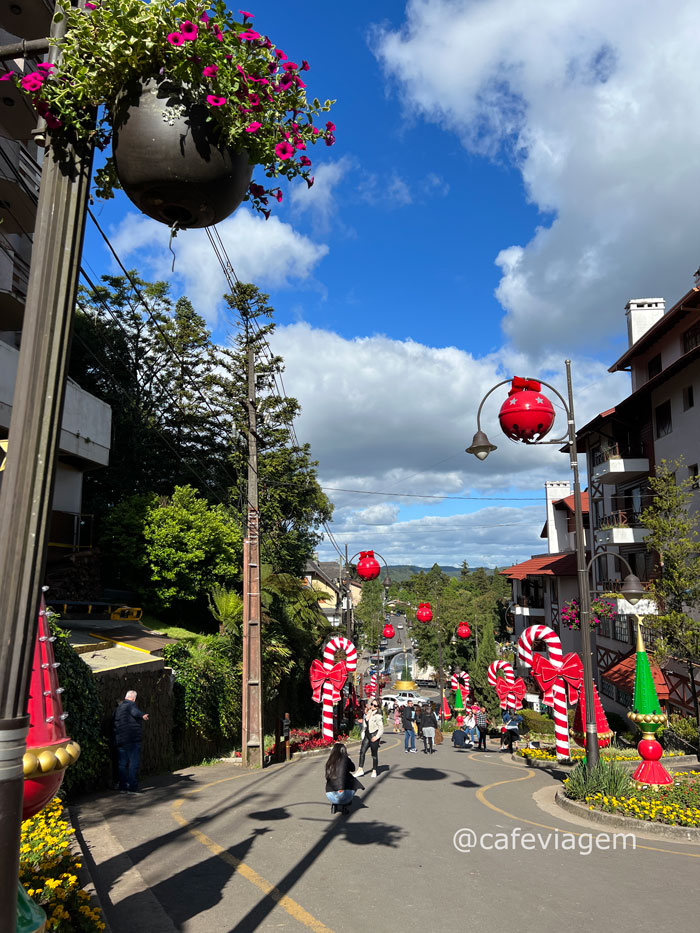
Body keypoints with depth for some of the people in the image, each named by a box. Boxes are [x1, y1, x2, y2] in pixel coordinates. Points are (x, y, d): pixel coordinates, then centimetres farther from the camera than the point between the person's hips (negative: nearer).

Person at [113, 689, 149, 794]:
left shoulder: (118, 708, 20)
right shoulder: (131, 704, -5)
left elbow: (115, 722, 26)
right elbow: (135, 712, -29)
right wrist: (142, 716, -49)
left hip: (119, 739, 8)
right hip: (132, 738, -8)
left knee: (122, 764, 12)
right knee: (134, 763, -5)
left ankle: (123, 787, 14)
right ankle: (132, 787, -8)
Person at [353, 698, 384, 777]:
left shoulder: (378, 716, -11)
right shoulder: (367, 713, 9)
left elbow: (381, 728, -11)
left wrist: (377, 737, -19)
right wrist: (362, 736, 17)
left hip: (374, 735, -6)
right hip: (367, 735, 6)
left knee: (374, 754, 4)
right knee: (362, 751, -3)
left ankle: (374, 771, 18)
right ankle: (360, 769, 1)